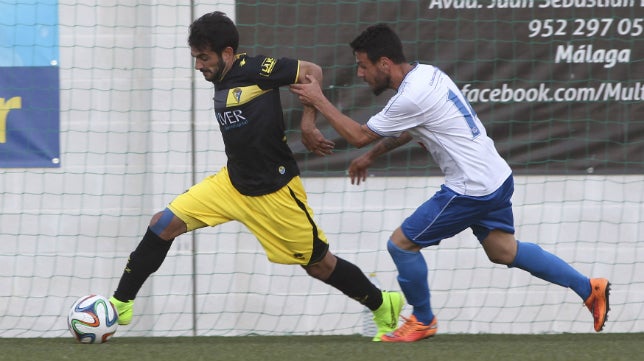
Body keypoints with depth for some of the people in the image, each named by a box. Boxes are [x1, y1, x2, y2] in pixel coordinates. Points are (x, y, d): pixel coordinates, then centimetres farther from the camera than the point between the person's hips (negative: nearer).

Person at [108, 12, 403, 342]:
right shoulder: (221, 82, 5)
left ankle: (384, 307, 25)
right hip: (233, 183, 7)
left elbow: (312, 72, -13)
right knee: (163, 225, -5)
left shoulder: (254, 70, -18)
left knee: (318, 264, 3)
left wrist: (307, 125, -19)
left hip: (275, 191, -7)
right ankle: (120, 304, 3)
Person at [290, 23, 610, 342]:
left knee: (401, 243, 1)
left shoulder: (411, 98, -22)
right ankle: (589, 289, 21)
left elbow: (358, 135, -12)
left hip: (471, 190, -10)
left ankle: (422, 320, 18)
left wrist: (319, 101, -4)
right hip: (497, 178, 10)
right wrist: (371, 156, 26)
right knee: (504, 251, 21)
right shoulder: (426, 73, 7)